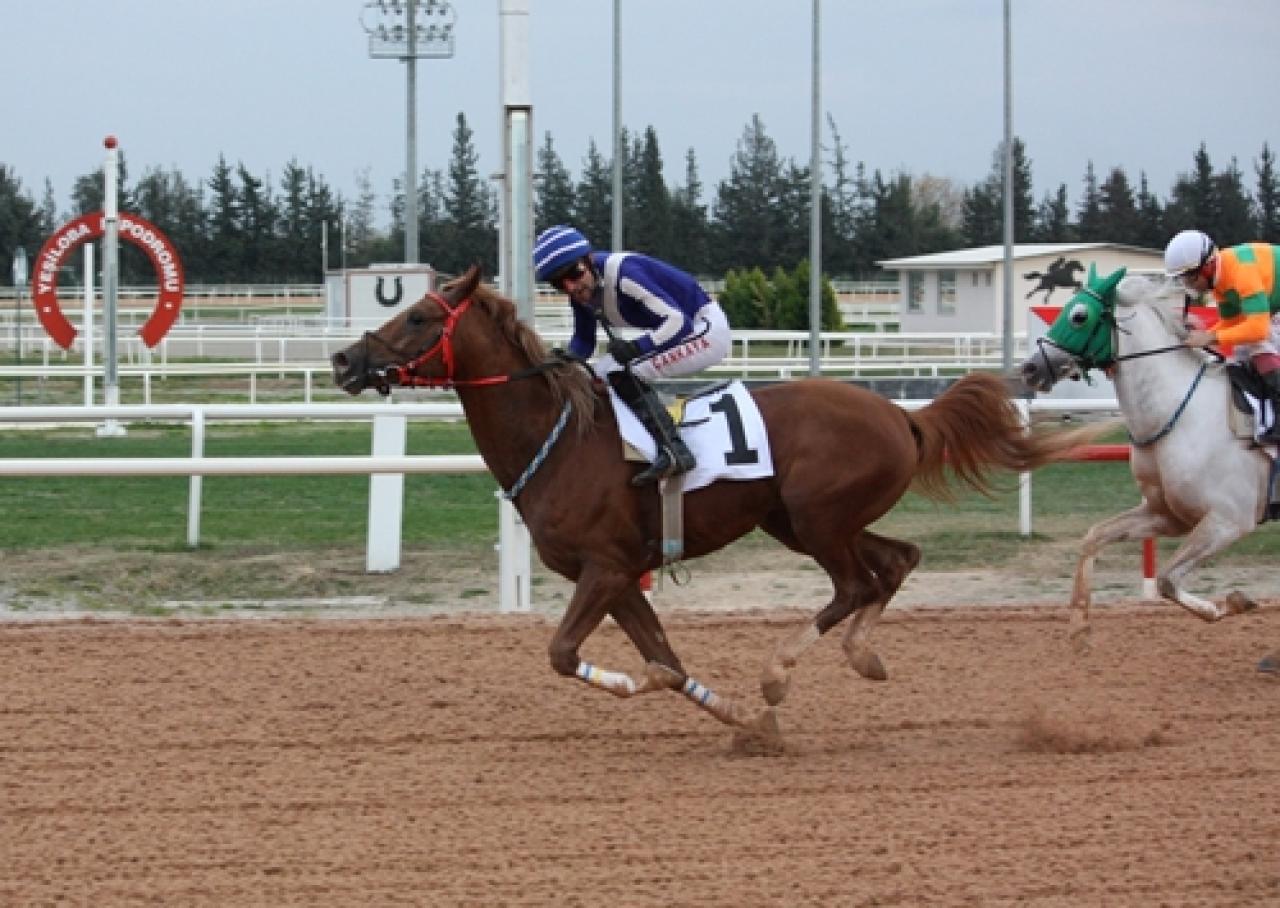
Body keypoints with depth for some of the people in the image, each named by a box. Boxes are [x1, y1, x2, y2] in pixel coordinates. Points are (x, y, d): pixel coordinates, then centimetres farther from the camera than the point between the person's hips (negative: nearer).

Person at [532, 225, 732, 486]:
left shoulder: (623, 273, -30)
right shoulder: (583, 289, -4)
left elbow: (679, 322, -33)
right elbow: (583, 341, 10)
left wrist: (635, 348, -42)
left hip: (707, 329, -10)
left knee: (619, 372, -24)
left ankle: (672, 451, -28)